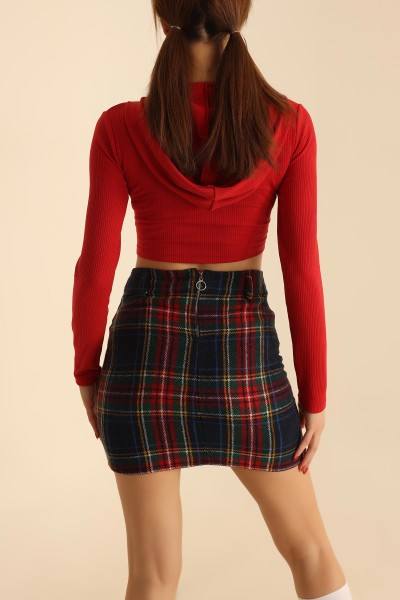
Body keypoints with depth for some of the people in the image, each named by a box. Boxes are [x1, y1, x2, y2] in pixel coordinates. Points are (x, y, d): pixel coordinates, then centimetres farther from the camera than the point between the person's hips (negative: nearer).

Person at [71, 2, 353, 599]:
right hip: (243, 353, 0)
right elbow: (302, 268, -9)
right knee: (309, 546, 21)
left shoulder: (120, 127, -9)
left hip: (147, 349, 1)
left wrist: (87, 372, 9)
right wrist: (314, 394, 0)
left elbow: (96, 265, -6)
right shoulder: (288, 124, -9)